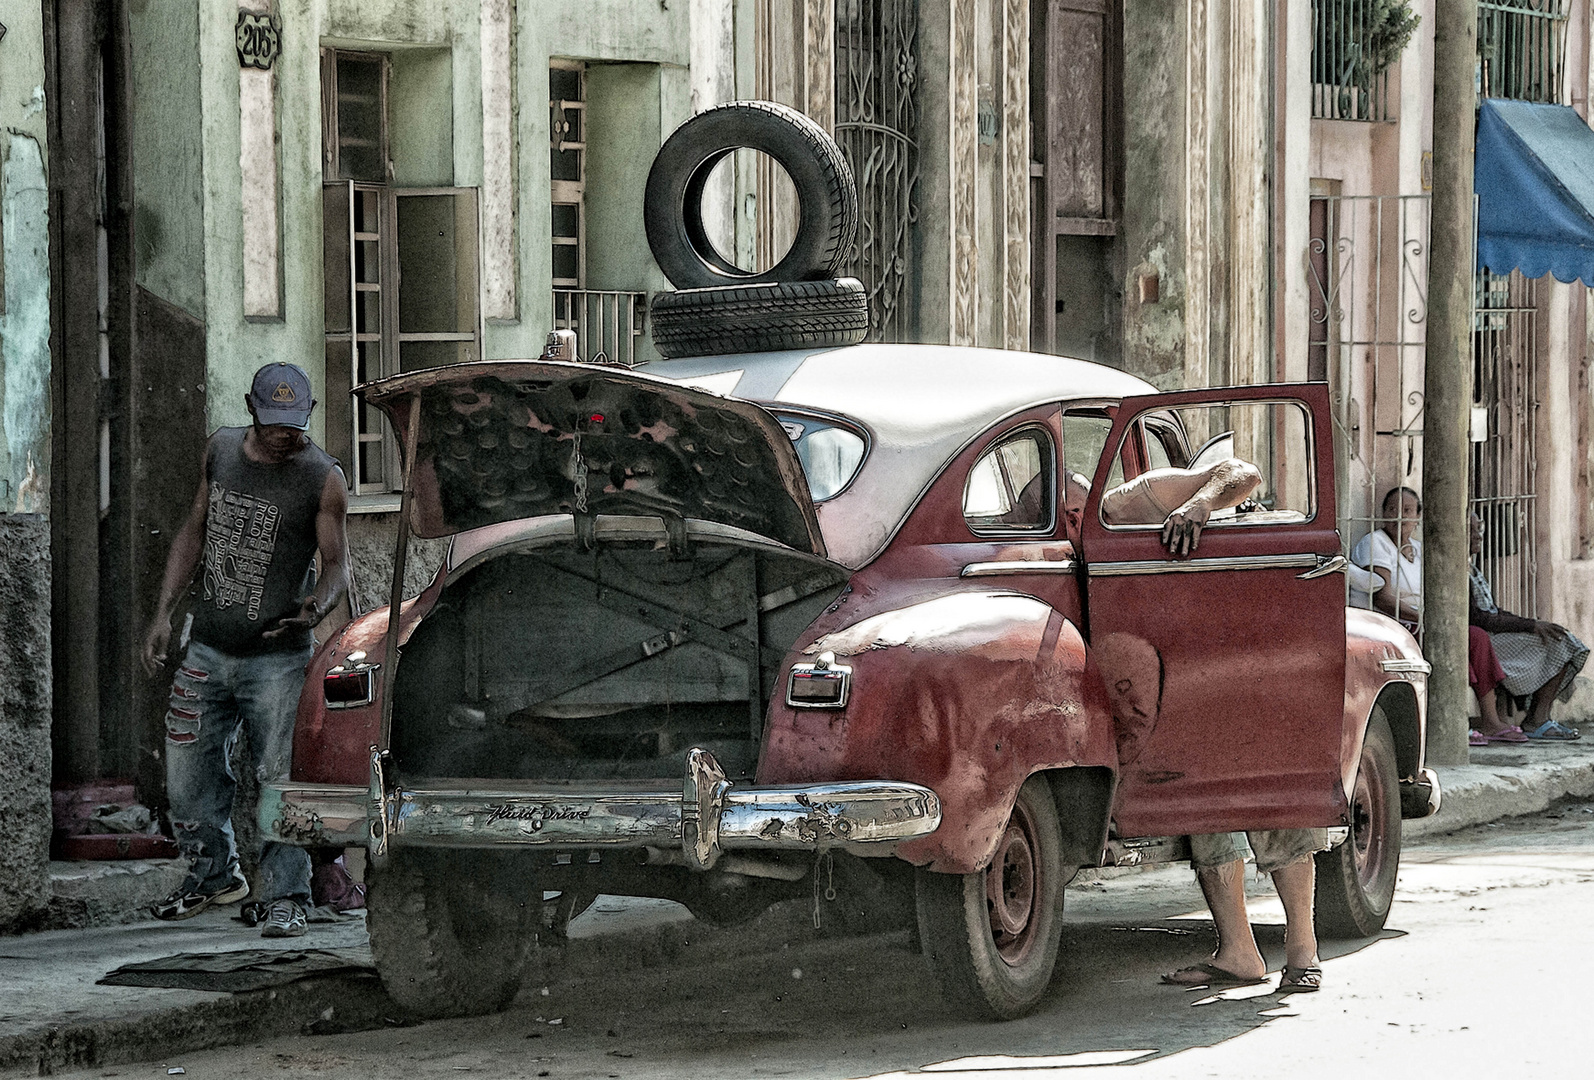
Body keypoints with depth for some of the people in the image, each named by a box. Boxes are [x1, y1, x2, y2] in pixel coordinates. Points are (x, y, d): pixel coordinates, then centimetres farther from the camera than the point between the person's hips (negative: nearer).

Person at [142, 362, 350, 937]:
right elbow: (195, 530, 14)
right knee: (188, 775, 11)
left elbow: (337, 563, -7)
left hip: (277, 658, -5)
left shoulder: (323, 477, -9)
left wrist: (316, 607, -29)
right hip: (207, 651, 5)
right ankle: (214, 874, 32)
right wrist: (163, 614, 9)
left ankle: (286, 896, 4)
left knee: (279, 779, -7)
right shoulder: (221, 449, 4)